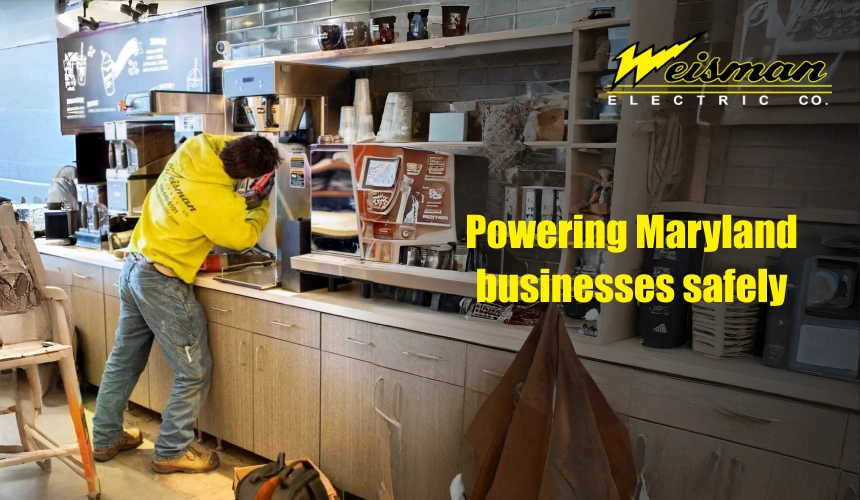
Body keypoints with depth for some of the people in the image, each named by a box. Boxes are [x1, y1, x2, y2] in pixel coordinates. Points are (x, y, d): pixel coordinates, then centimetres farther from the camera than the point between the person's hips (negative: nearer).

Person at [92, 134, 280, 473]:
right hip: (162, 283, -9)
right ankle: (172, 452, 17)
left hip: (134, 266, 9)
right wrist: (264, 210, 10)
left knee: (124, 359, 20)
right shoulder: (220, 204, -26)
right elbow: (243, 238, -4)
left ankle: (105, 439, 35)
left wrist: (256, 144, 10)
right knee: (194, 370, 5)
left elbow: (220, 141, 18)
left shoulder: (193, 148, -8)